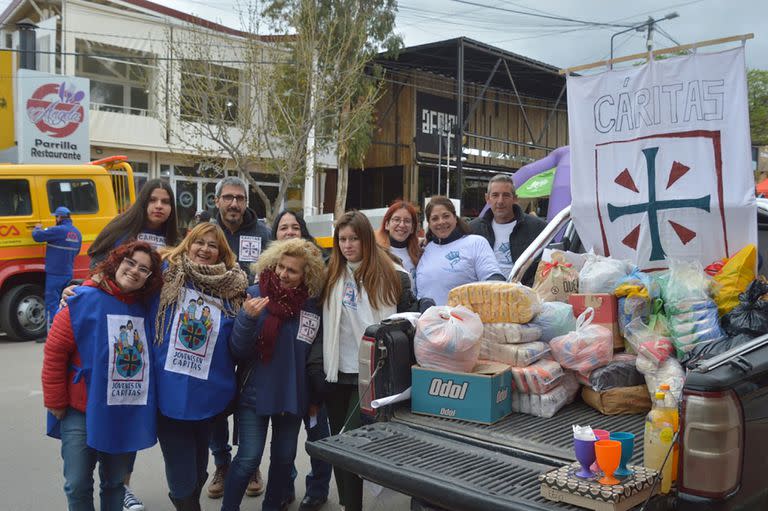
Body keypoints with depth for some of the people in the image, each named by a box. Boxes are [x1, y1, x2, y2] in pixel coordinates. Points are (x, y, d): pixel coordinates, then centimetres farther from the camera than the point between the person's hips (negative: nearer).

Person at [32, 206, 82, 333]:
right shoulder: (77, 233, 10)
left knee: (52, 303, -4)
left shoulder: (58, 230, -15)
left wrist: (37, 228, 10)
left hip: (55, 274, -7)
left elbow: (37, 236, -10)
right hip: (69, 274, 7)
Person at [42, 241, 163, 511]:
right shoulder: (83, 300, -11)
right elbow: (54, 352, -10)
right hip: (82, 412, -4)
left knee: (116, 482, 16)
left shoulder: (146, 309, 3)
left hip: (129, 415, 4)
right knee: (78, 484, -1)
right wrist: (55, 403, -8)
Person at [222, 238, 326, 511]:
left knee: (284, 457, 15)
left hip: (293, 395, 3)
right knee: (249, 458, -3)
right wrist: (248, 318, -31)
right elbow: (238, 351, -14)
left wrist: (316, 397, 9)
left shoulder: (314, 305, -6)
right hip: (254, 393, -3)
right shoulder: (256, 294, -12)